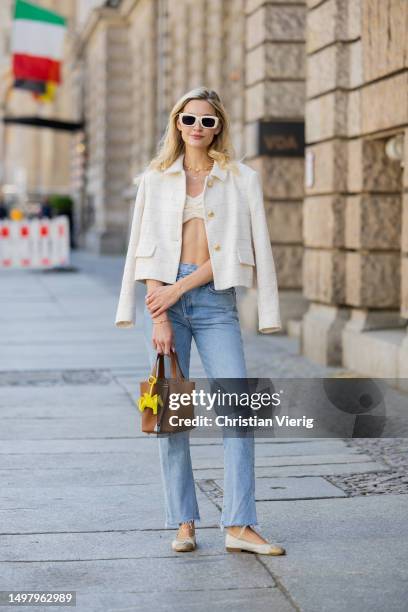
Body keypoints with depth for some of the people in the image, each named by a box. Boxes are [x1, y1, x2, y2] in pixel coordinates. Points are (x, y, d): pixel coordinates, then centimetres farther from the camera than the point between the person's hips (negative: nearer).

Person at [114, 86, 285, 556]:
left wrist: (179, 288, -11)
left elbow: (233, 249, -2)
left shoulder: (242, 180, 7)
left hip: (215, 300, 0)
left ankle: (238, 526, -6)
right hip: (164, 298, 1)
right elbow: (146, 249, 2)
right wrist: (159, 318, -8)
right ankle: (183, 524, 8)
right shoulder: (155, 179, 9)